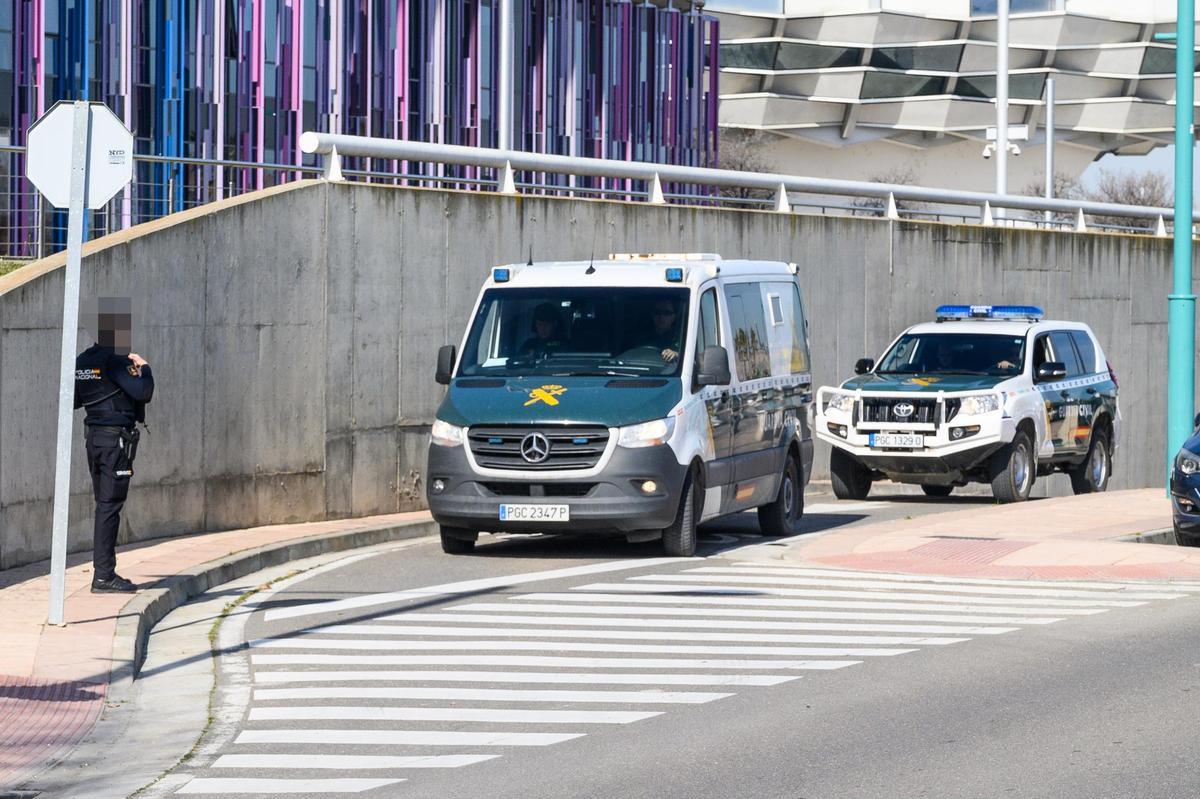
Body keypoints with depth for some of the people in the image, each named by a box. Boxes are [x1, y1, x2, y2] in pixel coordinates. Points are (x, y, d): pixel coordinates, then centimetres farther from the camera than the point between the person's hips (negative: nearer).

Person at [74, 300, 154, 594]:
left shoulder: (83, 361, 10)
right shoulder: (114, 361, -16)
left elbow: (74, 400, 18)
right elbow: (143, 393, -22)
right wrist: (144, 368, -5)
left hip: (94, 436, 9)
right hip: (116, 438, -9)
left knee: (105, 504, 14)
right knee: (110, 506, -7)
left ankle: (104, 571, 18)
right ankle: (104, 575, -8)